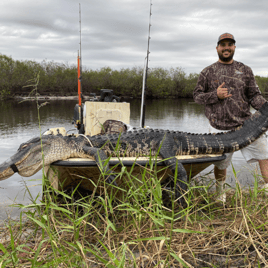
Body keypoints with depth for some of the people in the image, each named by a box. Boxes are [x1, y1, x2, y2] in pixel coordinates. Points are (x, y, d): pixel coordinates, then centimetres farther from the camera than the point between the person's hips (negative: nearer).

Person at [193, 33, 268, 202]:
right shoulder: (208, 72, 6)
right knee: (221, 163, 9)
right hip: (222, 128, -1)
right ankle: (220, 194, 32)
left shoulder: (245, 70, 11)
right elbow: (197, 95, 6)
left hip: (246, 123, 2)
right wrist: (215, 95, -11)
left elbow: (254, 95, 9)